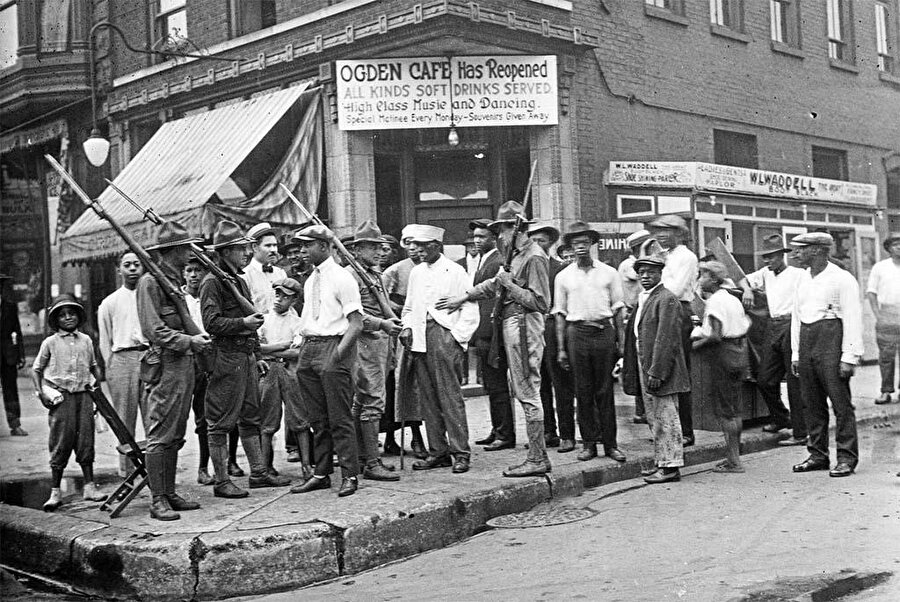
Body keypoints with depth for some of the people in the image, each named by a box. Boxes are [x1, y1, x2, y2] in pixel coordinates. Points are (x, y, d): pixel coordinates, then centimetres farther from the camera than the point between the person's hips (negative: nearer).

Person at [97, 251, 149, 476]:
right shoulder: (109, 303, 12)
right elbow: (105, 341, 11)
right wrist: (111, 369, 4)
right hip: (122, 358, 0)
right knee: (125, 421, 0)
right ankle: (126, 472, 6)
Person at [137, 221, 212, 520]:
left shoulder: (174, 280, 19)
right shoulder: (150, 281, -10)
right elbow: (154, 330, -17)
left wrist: (197, 337, 9)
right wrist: (190, 341, -15)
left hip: (184, 364, 9)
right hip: (164, 364, -9)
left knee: (175, 436, 12)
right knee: (159, 436, -6)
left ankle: (170, 494, 19)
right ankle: (158, 501, -2)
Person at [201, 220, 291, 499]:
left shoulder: (239, 281, 19)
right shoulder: (212, 282, -9)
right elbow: (211, 323, -17)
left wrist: (257, 357, 22)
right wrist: (243, 322, -25)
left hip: (246, 357, 9)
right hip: (226, 358, -9)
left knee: (251, 417, 14)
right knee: (221, 422, -2)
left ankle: (258, 472, 21)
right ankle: (221, 481, 3)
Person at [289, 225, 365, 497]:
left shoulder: (342, 279, -7)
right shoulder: (310, 281, 15)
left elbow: (356, 323, -11)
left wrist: (338, 352, -21)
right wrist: (303, 350, 8)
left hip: (334, 345, -7)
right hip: (309, 348, 7)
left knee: (339, 418, -4)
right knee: (317, 418, 12)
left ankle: (349, 476, 4)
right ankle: (321, 474, 20)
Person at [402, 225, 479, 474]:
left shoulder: (455, 272, 0)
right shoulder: (416, 272, 18)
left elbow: (470, 309, -3)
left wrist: (458, 336, -10)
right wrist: (407, 327, 7)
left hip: (444, 335, -6)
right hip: (419, 339, 6)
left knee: (450, 396, -8)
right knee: (427, 397, 5)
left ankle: (460, 453, -4)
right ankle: (438, 451, 12)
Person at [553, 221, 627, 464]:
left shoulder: (609, 273, 7)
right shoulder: (564, 276, 8)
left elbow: (617, 308, 8)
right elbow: (560, 313, 8)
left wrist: (620, 341, 2)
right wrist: (561, 348, 4)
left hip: (604, 332, 0)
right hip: (577, 332, 0)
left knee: (605, 391, 2)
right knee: (583, 391, 2)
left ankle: (610, 443, 8)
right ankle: (589, 442, 10)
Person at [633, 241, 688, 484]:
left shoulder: (666, 299, -14)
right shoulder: (642, 299, 15)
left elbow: (666, 339, -20)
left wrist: (656, 372, -23)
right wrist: (644, 371, 14)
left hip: (661, 368, -10)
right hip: (645, 366, 10)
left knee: (666, 418, -4)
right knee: (654, 418, 16)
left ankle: (671, 466, 2)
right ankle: (662, 461, 25)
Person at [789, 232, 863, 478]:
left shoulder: (842, 279, -4)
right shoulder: (804, 280, 18)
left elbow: (853, 319, -9)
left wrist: (850, 356, -14)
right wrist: (795, 354, 17)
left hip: (831, 342, -7)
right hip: (806, 342, 7)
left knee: (841, 402, -5)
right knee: (812, 404, 9)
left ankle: (847, 458, 0)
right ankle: (817, 455, 16)